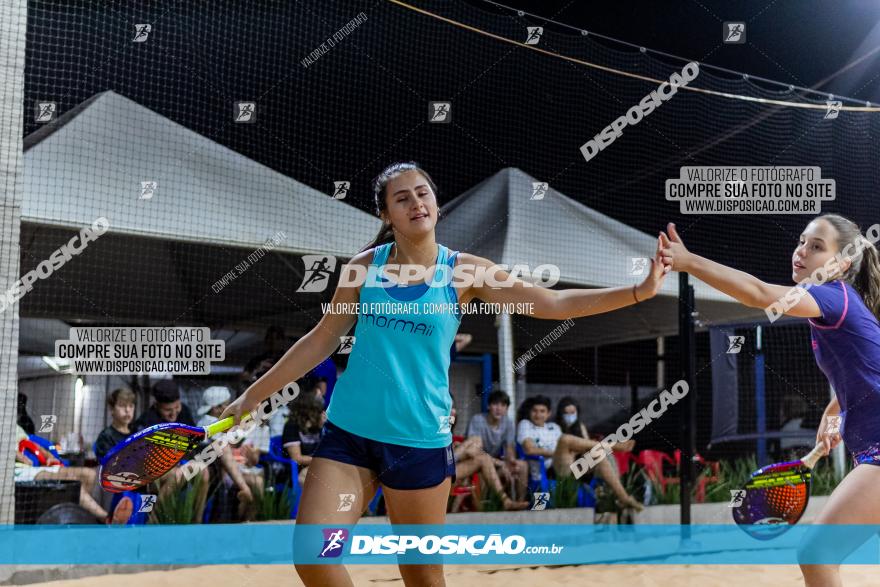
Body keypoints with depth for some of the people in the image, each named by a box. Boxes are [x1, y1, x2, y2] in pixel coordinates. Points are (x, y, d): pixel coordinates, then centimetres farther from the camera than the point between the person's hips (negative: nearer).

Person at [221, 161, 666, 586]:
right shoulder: (365, 265, 2)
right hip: (348, 431, 2)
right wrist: (254, 395, 12)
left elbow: (553, 304, -6)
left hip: (420, 439, -1)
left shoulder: (465, 271, -3)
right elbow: (321, 341, 10)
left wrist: (639, 291, -15)